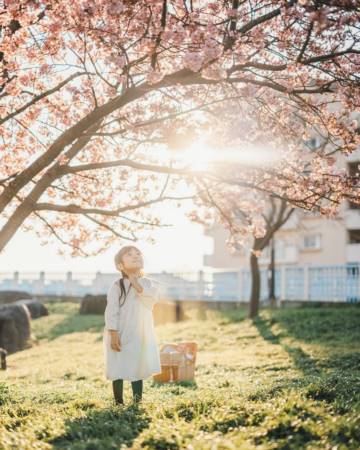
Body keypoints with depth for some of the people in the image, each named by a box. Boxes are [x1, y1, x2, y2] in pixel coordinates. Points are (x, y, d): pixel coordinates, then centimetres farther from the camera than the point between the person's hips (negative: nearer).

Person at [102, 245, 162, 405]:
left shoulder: (148, 283, 2)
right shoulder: (117, 286, -9)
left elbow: (153, 298, -19)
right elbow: (111, 311, -12)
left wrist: (136, 283, -21)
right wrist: (113, 334, -18)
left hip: (140, 336, 3)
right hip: (121, 335, -3)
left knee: (138, 369, 9)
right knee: (119, 371, 3)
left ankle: (137, 402, 18)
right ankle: (118, 404, 14)